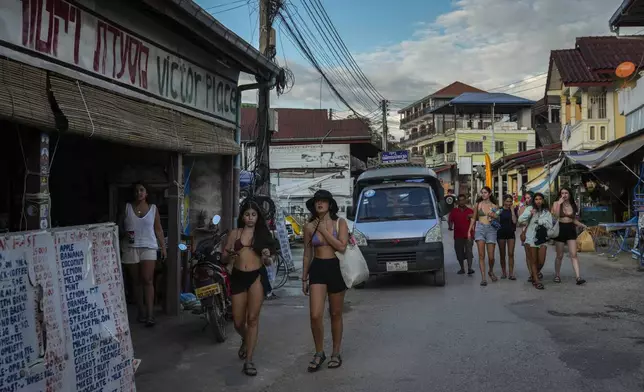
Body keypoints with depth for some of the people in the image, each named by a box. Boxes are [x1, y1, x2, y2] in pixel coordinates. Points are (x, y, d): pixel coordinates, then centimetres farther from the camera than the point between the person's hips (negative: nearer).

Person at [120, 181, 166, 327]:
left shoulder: (153, 208, 5)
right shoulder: (126, 207, 5)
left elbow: (158, 229, 8)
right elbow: (119, 226, 10)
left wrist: (163, 246, 3)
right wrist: (125, 233, -11)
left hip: (148, 247, -1)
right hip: (131, 248, 2)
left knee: (147, 280, -10)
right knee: (136, 281, 6)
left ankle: (150, 315, -11)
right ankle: (141, 312, 15)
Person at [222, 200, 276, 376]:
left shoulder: (263, 233, 5)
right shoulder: (235, 233, 7)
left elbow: (268, 263, 7)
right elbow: (224, 258, 8)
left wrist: (267, 257, -16)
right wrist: (231, 253, -15)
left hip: (257, 277, -1)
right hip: (238, 277, 2)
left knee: (252, 318, -7)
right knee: (238, 322, 7)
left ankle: (249, 360, -1)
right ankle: (245, 340, 42)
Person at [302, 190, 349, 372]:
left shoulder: (340, 223, -1)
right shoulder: (310, 227, 4)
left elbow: (342, 246, -15)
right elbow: (307, 254, 9)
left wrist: (324, 231, -13)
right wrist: (304, 278, 9)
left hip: (336, 268, -1)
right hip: (317, 269, 1)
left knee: (336, 314, 10)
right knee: (315, 316, -9)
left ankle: (336, 353, 25)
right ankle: (319, 353, 12)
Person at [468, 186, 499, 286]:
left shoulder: (494, 206, 8)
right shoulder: (478, 204, 8)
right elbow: (474, 218, 13)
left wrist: (494, 216, -8)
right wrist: (469, 230, 6)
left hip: (491, 229, 0)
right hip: (480, 229, 0)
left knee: (491, 256, 1)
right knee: (481, 255, -8)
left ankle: (491, 271, 30)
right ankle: (483, 278, -7)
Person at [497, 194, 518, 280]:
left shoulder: (514, 210, 3)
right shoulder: (500, 210, 0)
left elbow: (514, 221, -11)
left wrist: (512, 210, -10)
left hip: (511, 233, 0)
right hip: (501, 233, 0)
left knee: (511, 254, -5)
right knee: (502, 254, 7)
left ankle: (511, 273, -3)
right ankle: (503, 272, 17)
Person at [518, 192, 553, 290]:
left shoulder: (546, 212, 7)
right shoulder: (530, 209, 1)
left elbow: (549, 225, 0)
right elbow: (520, 220, -9)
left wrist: (539, 221, -11)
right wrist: (529, 214, -21)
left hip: (542, 238, 2)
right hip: (531, 237, -1)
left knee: (541, 261, -1)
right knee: (533, 261, 5)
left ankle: (537, 272, 31)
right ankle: (536, 280, 15)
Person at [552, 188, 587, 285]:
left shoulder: (573, 205, 9)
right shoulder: (556, 203, -1)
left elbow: (574, 219, 18)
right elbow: (555, 216, -18)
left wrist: (581, 225, 1)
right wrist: (559, 203, -18)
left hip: (571, 229, 2)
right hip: (560, 229, -2)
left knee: (574, 254, -6)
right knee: (560, 255, 6)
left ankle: (578, 277, -11)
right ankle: (557, 275, 23)